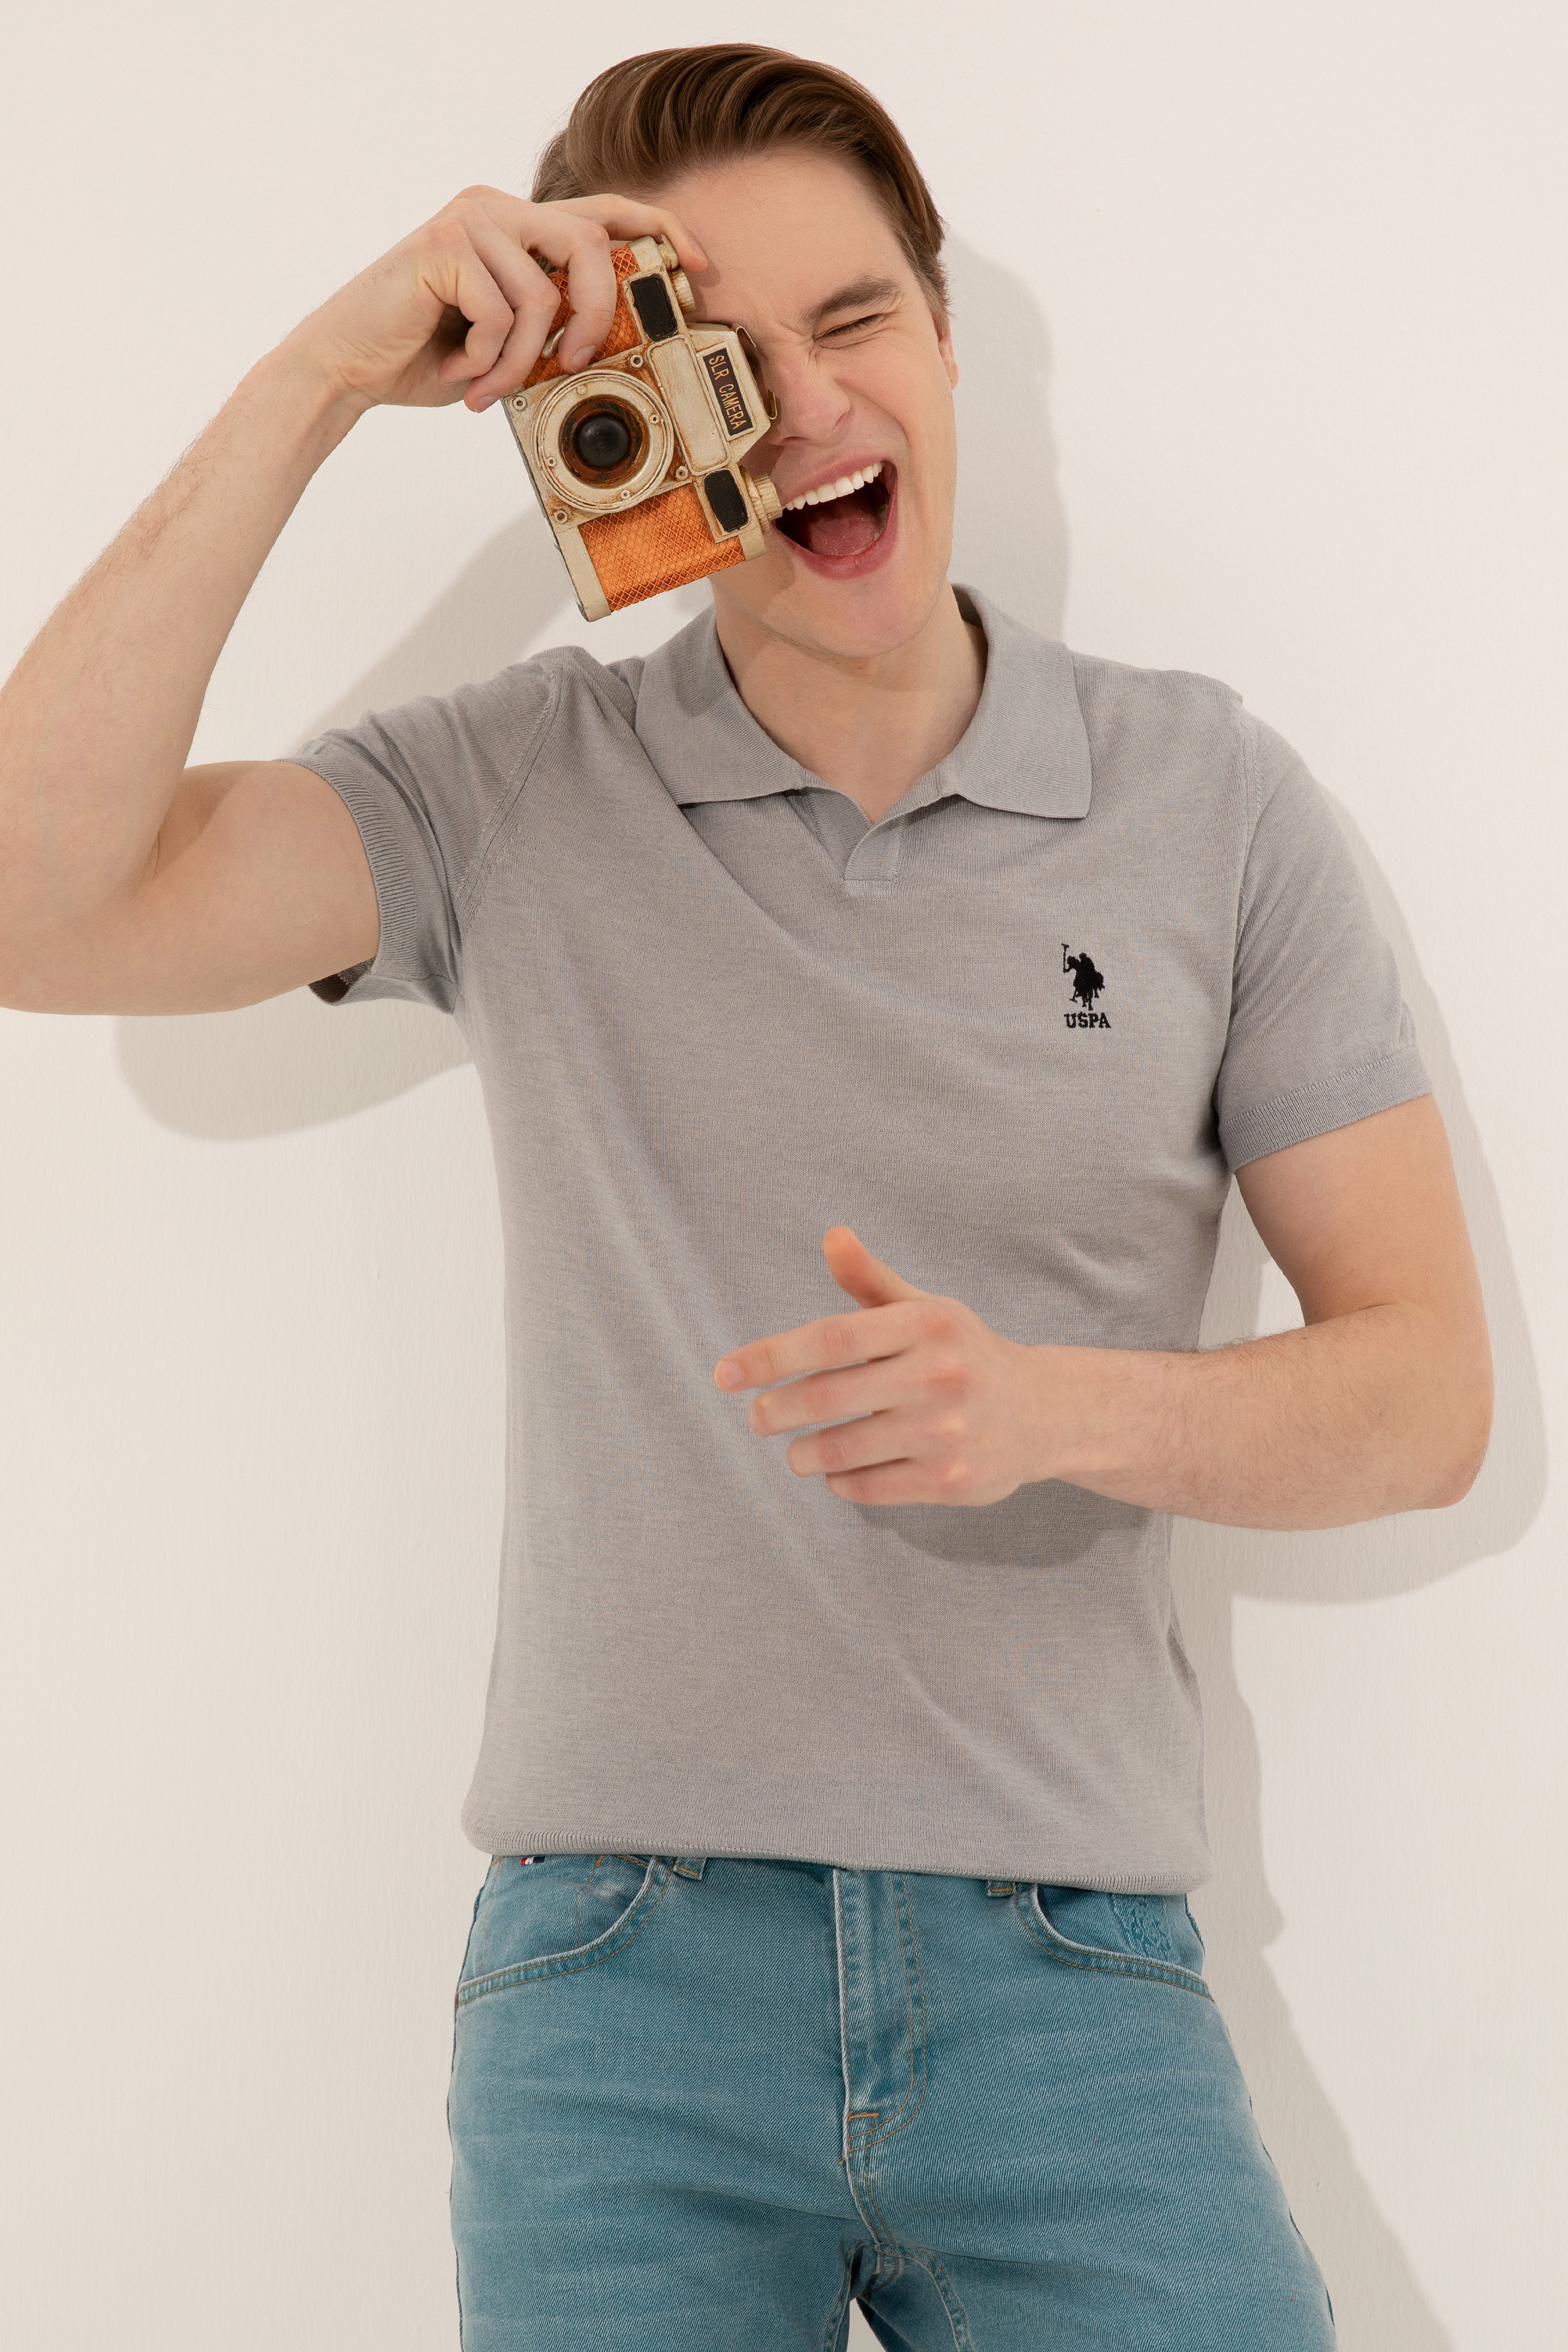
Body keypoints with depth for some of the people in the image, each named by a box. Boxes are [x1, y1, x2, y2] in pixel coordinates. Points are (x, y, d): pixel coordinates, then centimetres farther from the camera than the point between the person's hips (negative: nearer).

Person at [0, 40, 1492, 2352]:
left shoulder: (1209, 798, 2)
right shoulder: (515, 796, 1)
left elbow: (1424, 1393, 2)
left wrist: (1060, 1407, -17)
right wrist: (317, 384, -13)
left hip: (1070, 1980, 1)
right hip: (617, 1982, 0)